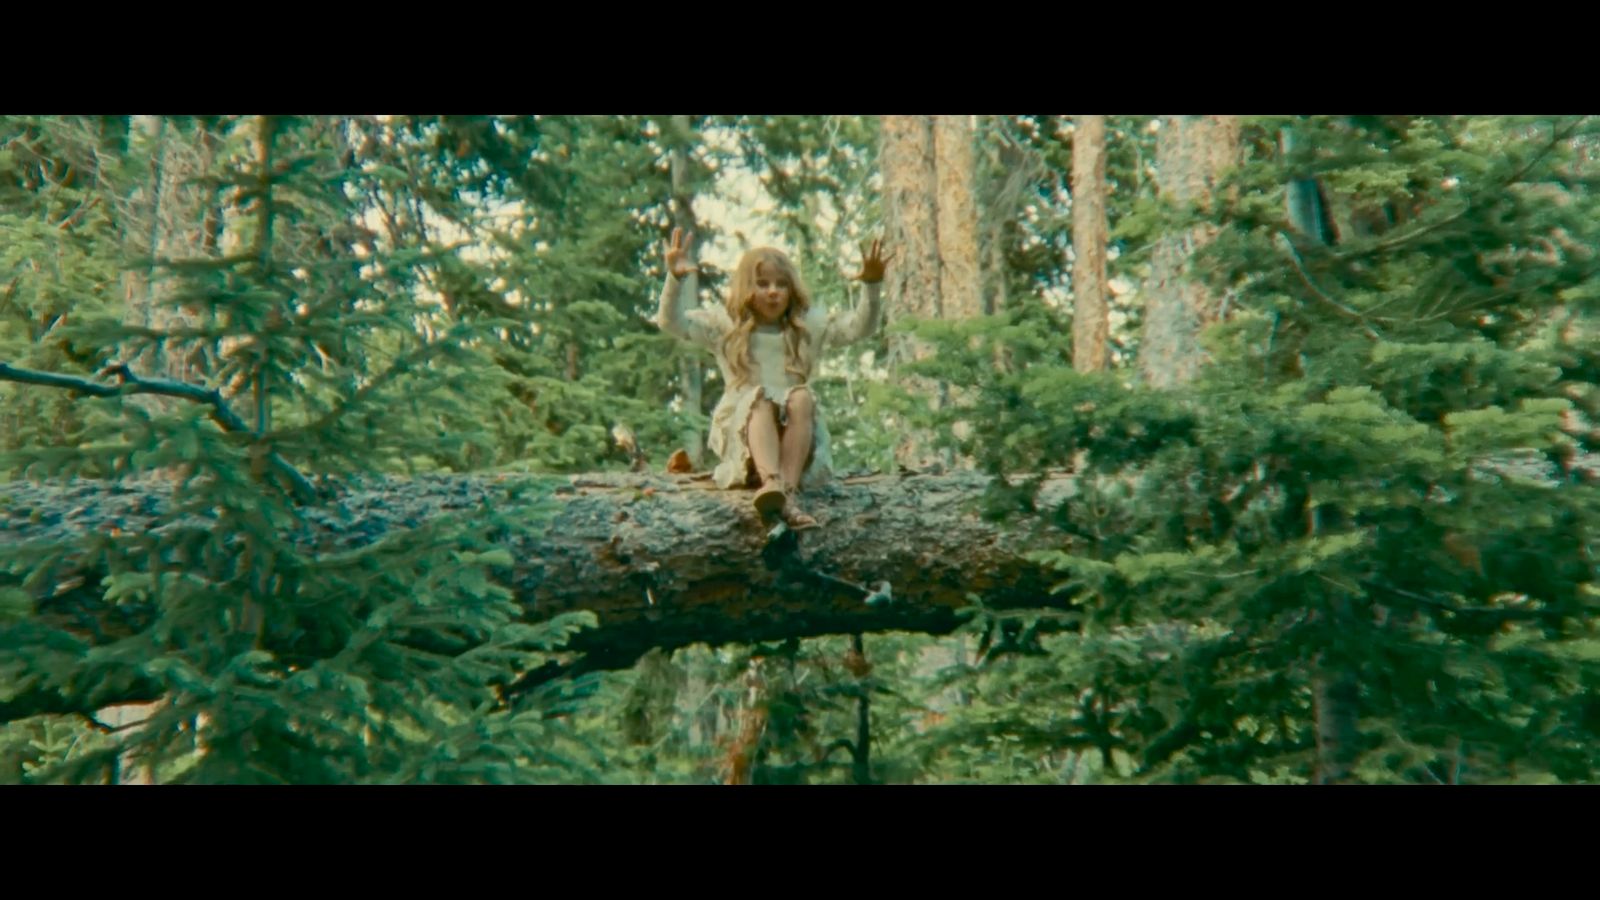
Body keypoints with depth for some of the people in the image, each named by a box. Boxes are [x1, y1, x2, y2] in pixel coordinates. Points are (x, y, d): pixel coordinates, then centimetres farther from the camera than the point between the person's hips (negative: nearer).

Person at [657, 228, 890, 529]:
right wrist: (676, 278, -20)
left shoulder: (808, 325, 16)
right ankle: (771, 481, -61)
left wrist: (872, 285, -14)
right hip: (742, 430, -1)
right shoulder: (725, 323, 11)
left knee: (802, 397, -30)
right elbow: (672, 322, -2)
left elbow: (860, 326, 4)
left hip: (796, 432, 2)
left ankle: (788, 489, -49)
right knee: (759, 399, -33)